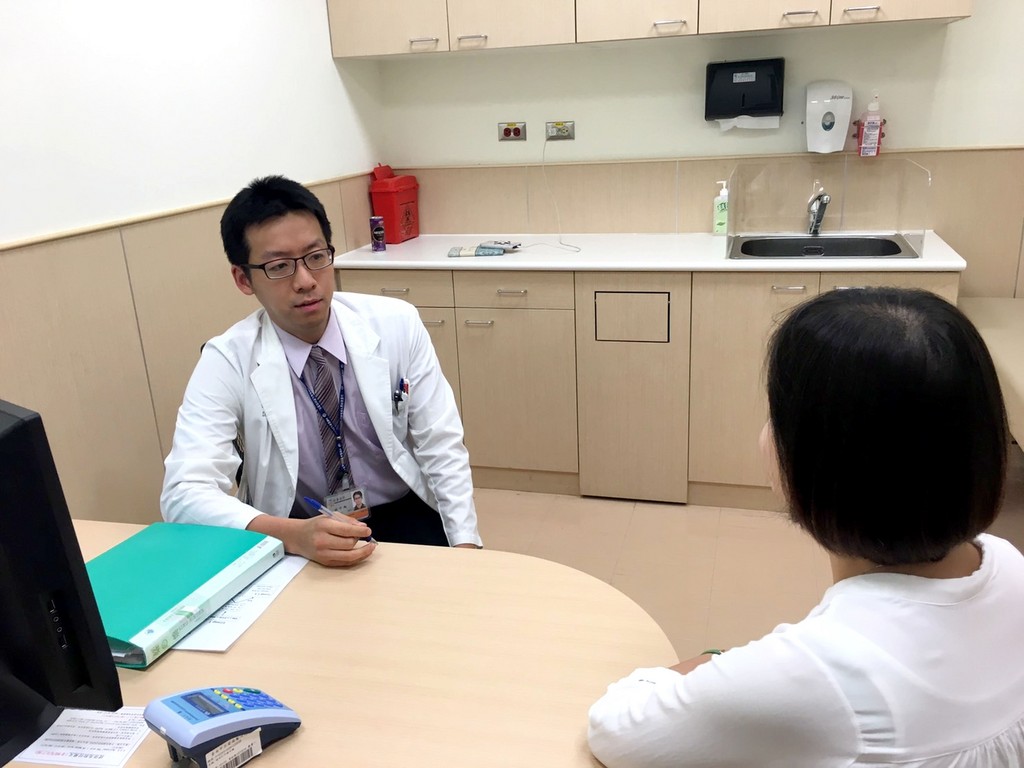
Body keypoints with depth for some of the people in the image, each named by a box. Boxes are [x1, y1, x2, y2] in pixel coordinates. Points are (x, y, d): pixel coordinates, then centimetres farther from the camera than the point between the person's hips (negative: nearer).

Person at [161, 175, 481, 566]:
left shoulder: (397, 323, -6)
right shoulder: (226, 361, -11)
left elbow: (442, 447, -2)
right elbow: (184, 493, -20)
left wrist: (464, 544, -14)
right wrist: (295, 534, -36)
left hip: (403, 517, 1)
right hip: (296, 545, -1)